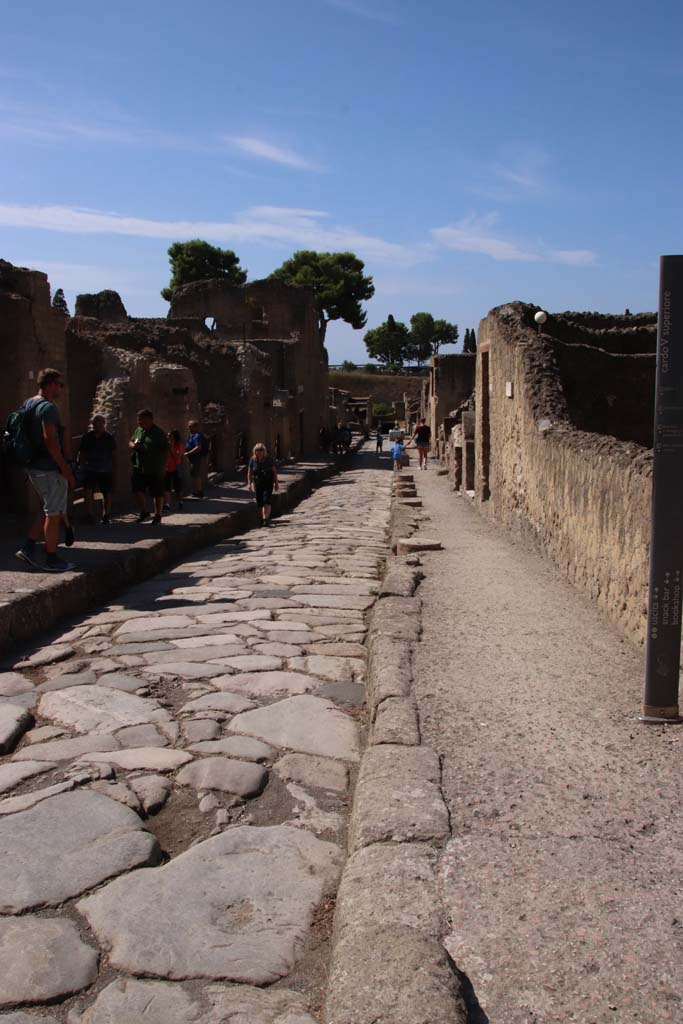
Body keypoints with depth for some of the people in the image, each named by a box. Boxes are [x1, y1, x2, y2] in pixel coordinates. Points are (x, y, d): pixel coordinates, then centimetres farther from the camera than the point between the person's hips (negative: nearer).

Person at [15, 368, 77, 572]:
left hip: (33, 467, 9)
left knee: (49, 510, 20)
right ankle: (51, 560, 6)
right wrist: (65, 469, -19)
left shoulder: (27, 405, 13)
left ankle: (28, 547, 15)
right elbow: (49, 440, -22)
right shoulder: (48, 407, -15)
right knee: (54, 513, 0)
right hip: (50, 468, -9)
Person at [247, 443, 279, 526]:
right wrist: (249, 483, -2)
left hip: (268, 483, -2)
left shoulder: (268, 459, -4)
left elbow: (274, 471, 1)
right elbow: (249, 472, 4)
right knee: (260, 502, 6)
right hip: (258, 484, 2)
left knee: (267, 501, -15)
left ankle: (266, 519, -18)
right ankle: (265, 517, 25)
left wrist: (276, 483, -1)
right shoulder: (252, 460, -1)